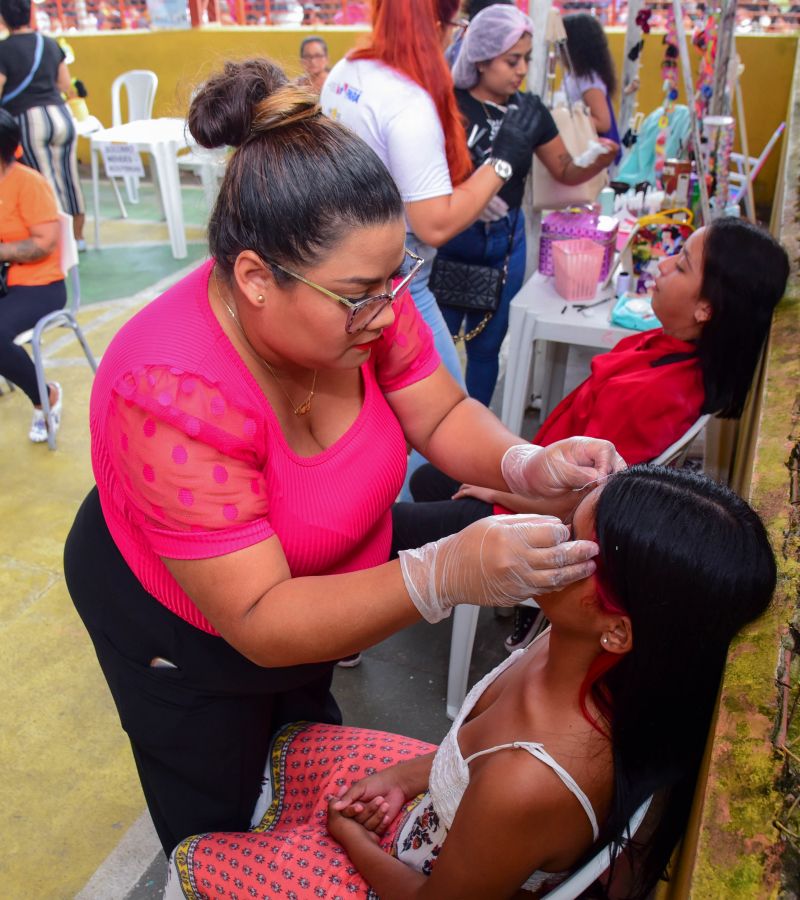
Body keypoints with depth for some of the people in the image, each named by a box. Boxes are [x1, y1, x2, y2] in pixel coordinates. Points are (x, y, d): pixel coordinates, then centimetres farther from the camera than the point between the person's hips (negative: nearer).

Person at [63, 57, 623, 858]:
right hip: (186, 633, -5)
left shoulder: (358, 295, -24)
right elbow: (259, 624, -38)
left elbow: (442, 416, -13)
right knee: (214, 820, 22)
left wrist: (526, 465, -34)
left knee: (306, 711, 35)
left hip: (303, 591, 6)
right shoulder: (174, 398, -42)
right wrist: (444, 576, -51)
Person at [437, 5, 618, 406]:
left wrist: (600, 160, -12)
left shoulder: (530, 108, 3)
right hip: (449, 240, -4)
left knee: (486, 345, 14)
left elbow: (566, 171, 9)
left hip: (506, 241, 4)